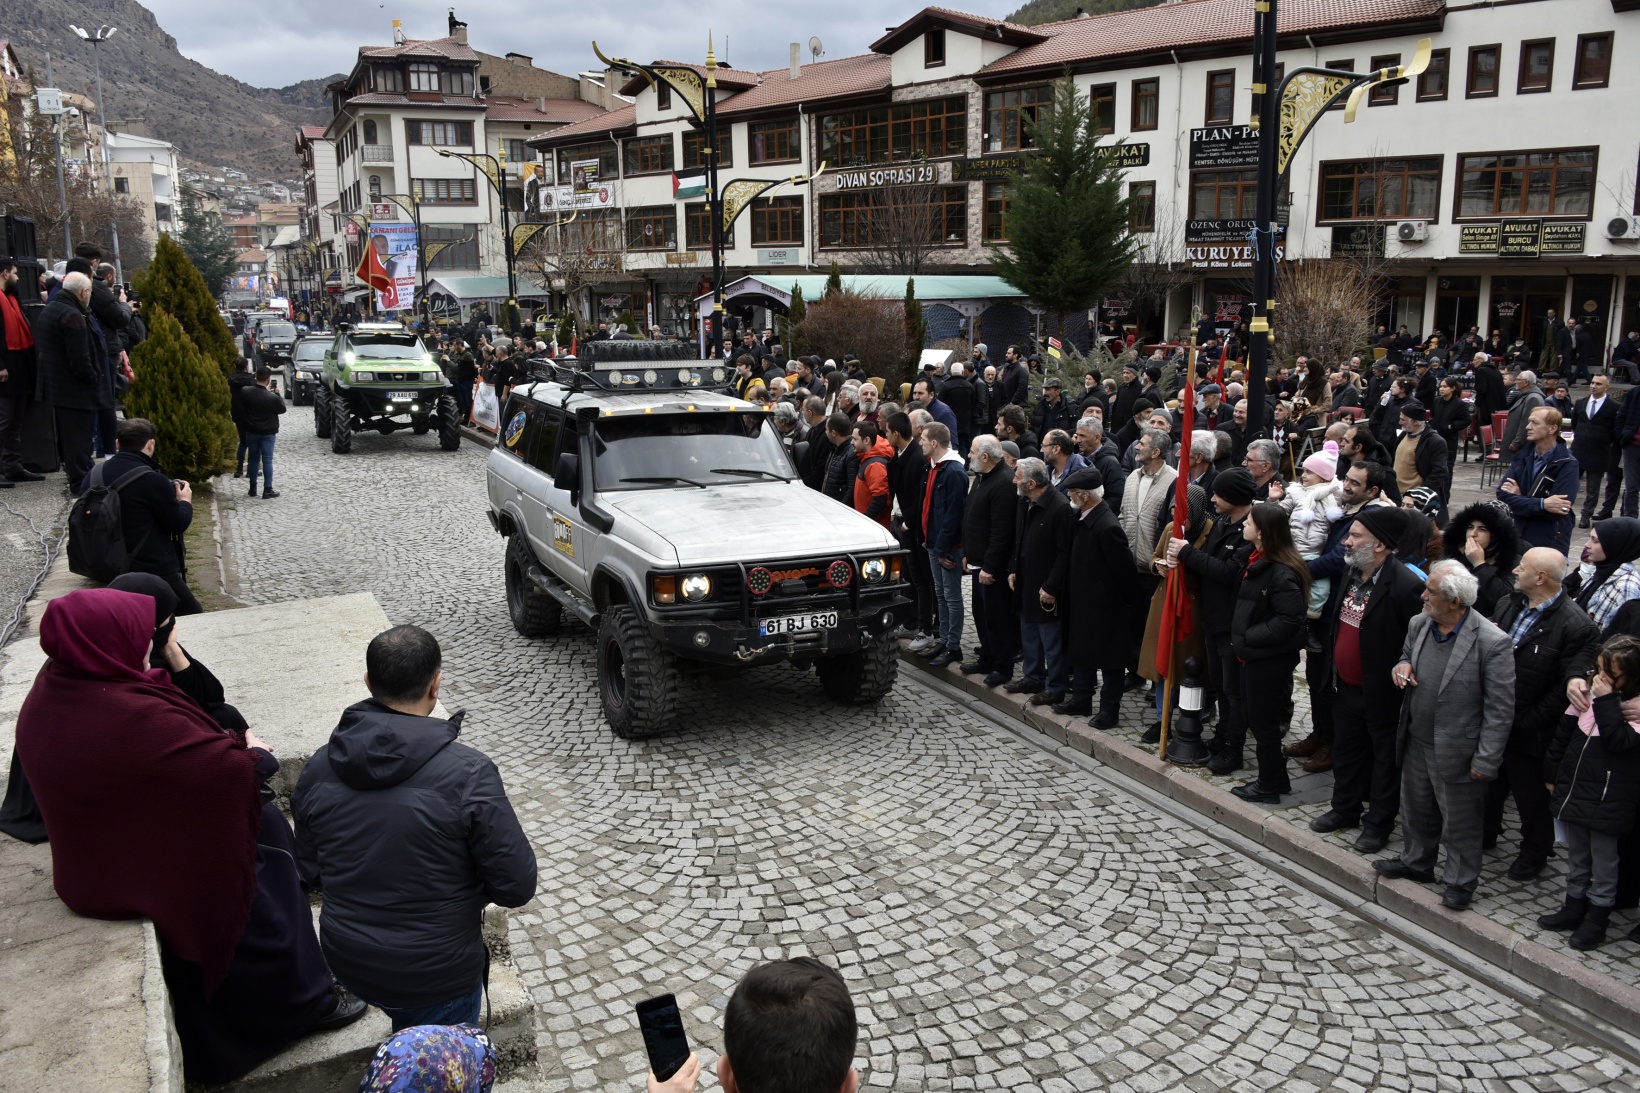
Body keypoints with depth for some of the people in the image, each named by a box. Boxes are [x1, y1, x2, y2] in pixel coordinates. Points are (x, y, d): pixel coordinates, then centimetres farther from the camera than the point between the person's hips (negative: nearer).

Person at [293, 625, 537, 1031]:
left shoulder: (318, 768, -8)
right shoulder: (467, 773, -24)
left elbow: (310, 873, 5)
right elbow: (516, 886, -18)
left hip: (348, 963, 5)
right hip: (435, 974, -5)